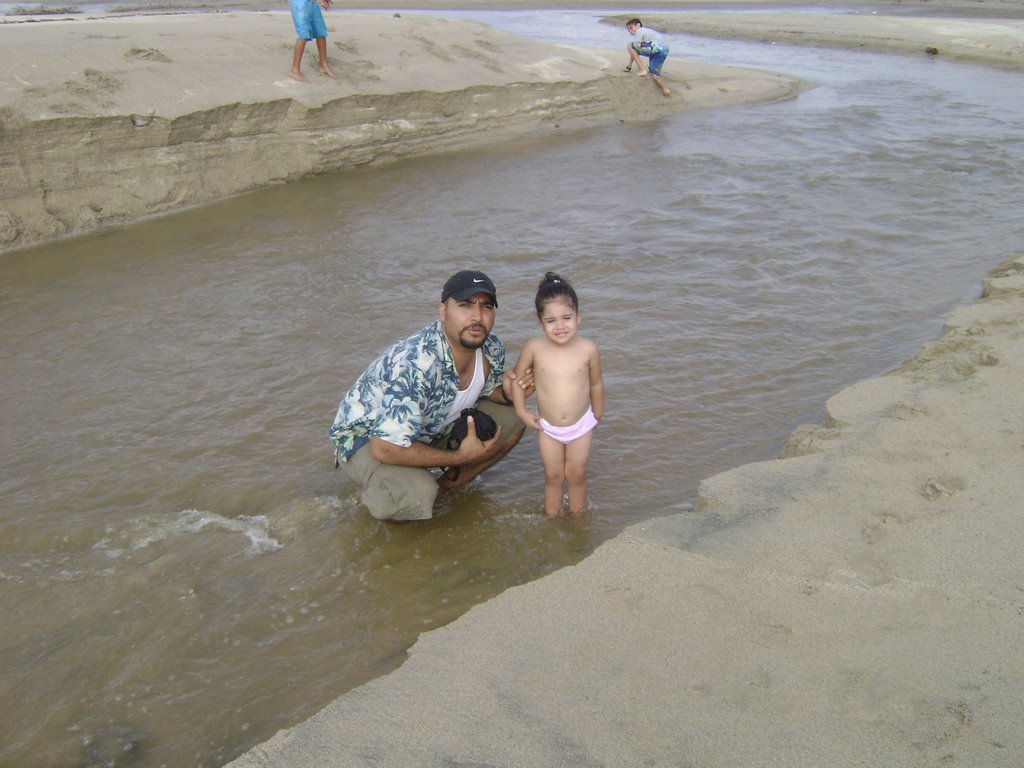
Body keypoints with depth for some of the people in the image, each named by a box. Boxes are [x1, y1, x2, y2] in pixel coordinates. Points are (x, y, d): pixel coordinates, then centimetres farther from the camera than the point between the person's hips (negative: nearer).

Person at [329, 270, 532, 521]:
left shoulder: (492, 349, -14)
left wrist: (508, 392, -16)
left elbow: (486, 391, 9)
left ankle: (448, 485, 11)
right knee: (416, 496, -36)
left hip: (431, 429, 7)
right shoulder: (415, 364, -38)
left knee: (513, 419, -4)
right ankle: (381, 498, 1)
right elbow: (385, 449, -37)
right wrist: (459, 456, -27)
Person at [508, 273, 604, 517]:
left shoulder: (588, 349, -17)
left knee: (576, 474, 14)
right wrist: (522, 411, -3)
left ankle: (576, 519, 33)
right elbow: (518, 376, -1)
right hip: (548, 428, 0)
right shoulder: (534, 348, -18)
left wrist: (597, 415, 10)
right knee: (553, 477, 13)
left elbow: (596, 384, -1)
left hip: (581, 426, 0)